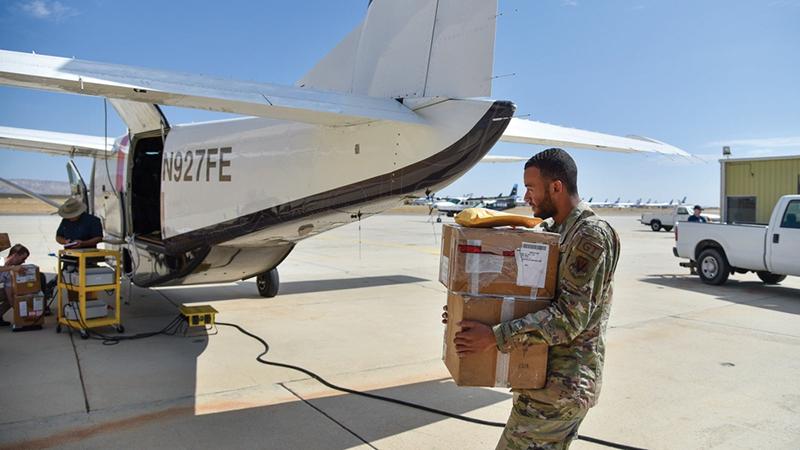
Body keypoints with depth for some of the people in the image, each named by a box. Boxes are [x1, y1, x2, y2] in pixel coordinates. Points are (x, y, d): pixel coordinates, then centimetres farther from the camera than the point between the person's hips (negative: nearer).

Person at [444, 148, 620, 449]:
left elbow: (571, 317, -25)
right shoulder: (551, 230, 11)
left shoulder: (591, 236, -18)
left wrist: (496, 337, -29)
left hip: (560, 387, -9)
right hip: (555, 379, 9)